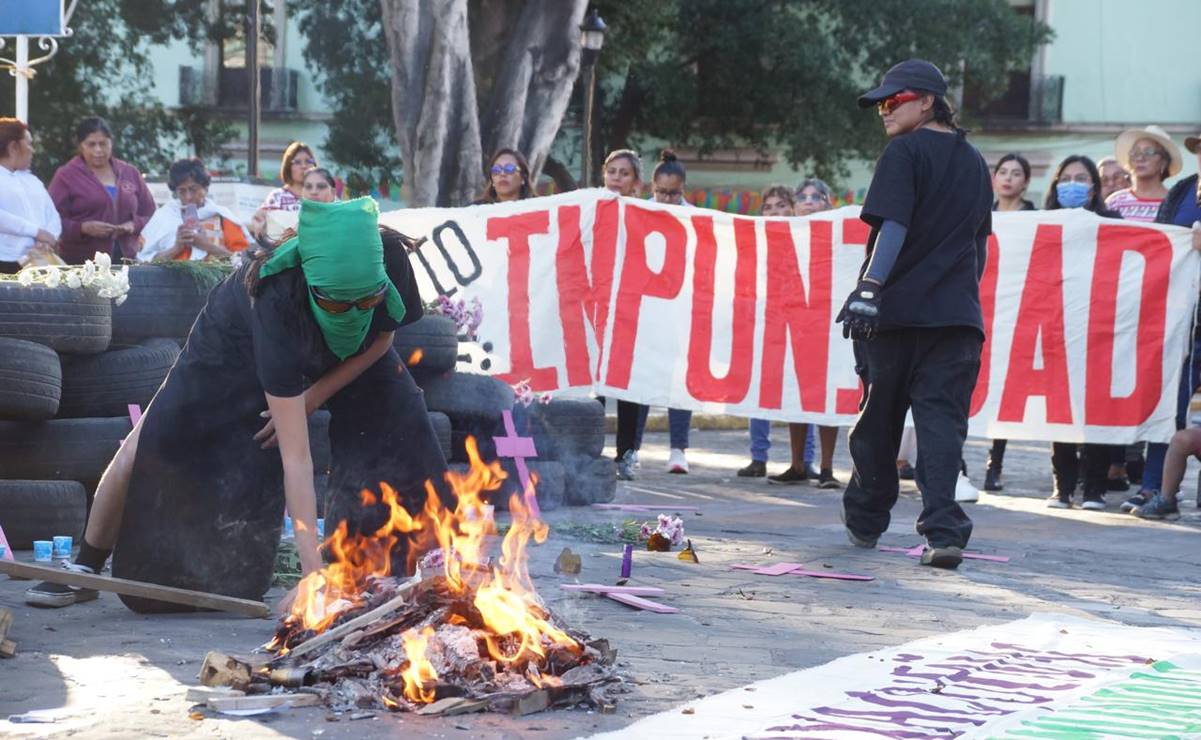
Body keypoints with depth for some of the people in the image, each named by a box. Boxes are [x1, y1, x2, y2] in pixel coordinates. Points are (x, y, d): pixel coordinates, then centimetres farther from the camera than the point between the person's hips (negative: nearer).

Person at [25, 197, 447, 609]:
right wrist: (312, 571, -50)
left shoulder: (389, 260, -38)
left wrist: (314, 397, -25)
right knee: (149, 446, -10)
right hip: (241, 346, -3)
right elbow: (295, 457, -47)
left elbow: (382, 338, -12)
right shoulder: (278, 300, -47)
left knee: (401, 430, -18)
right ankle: (85, 570, 11)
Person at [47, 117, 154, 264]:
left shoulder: (130, 173, 16)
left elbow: (150, 213, 19)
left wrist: (134, 225, -3)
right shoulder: (66, 176, 5)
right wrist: (84, 228, -17)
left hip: (125, 260, 3)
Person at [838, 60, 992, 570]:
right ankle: (944, 531, -16)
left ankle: (865, 522, 23)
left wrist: (870, 287, -22)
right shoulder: (974, 162, 16)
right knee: (942, 420, -2)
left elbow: (894, 226, -16)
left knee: (878, 418, 10)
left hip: (897, 309, -4)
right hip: (957, 312, 4)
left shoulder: (906, 152, -4)